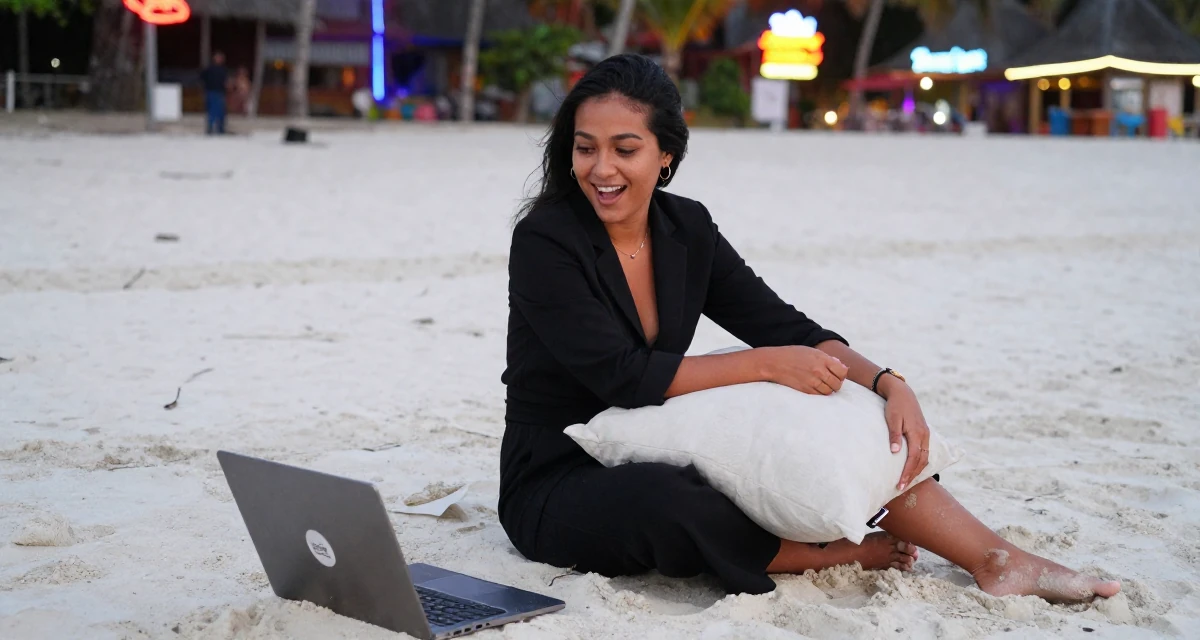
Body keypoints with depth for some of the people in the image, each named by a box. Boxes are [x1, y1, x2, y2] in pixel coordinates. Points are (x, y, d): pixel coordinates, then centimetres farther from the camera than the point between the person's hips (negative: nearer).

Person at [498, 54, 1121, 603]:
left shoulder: (687, 229, 1)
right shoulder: (544, 243, -18)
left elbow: (785, 327, 0)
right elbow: (625, 376, -24)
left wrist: (890, 384, -16)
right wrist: (768, 365, -25)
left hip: (659, 461, 6)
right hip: (554, 488, -6)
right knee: (660, 497, -39)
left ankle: (999, 562, -6)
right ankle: (845, 555, -17)